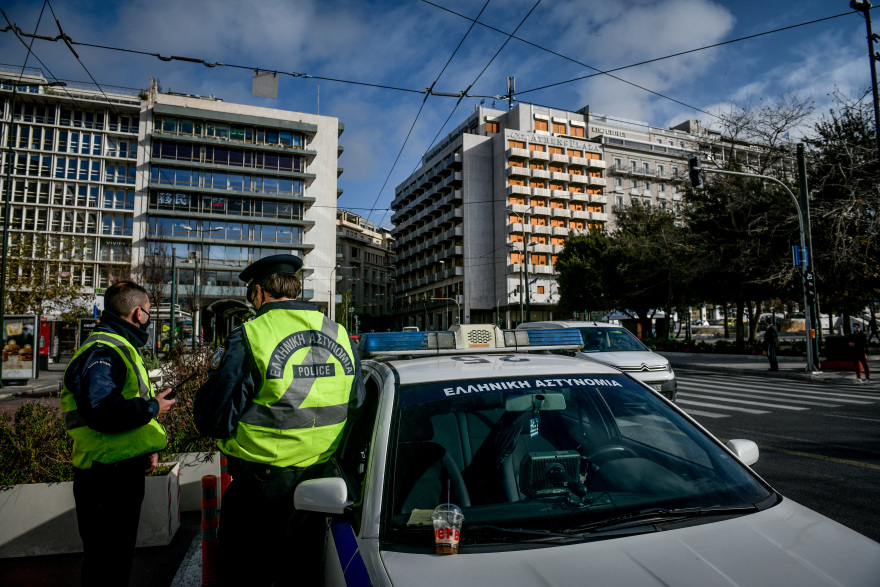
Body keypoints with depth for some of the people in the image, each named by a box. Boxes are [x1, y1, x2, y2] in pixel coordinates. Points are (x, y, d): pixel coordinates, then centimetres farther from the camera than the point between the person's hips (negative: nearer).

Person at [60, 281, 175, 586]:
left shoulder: (120, 347, 17)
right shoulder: (101, 352, -18)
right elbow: (102, 412, -32)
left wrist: (147, 446, 9)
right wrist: (153, 408, -17)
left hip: (125, 469, 10)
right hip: (107, 477, -10)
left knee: (120, 553, 21)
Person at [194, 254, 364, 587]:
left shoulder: (248, 338, -15)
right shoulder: (340, 335, 1)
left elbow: (212, 418, -13)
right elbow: (356, 408, 8)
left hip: (260, 484, -5)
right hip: (322, 481, 5)